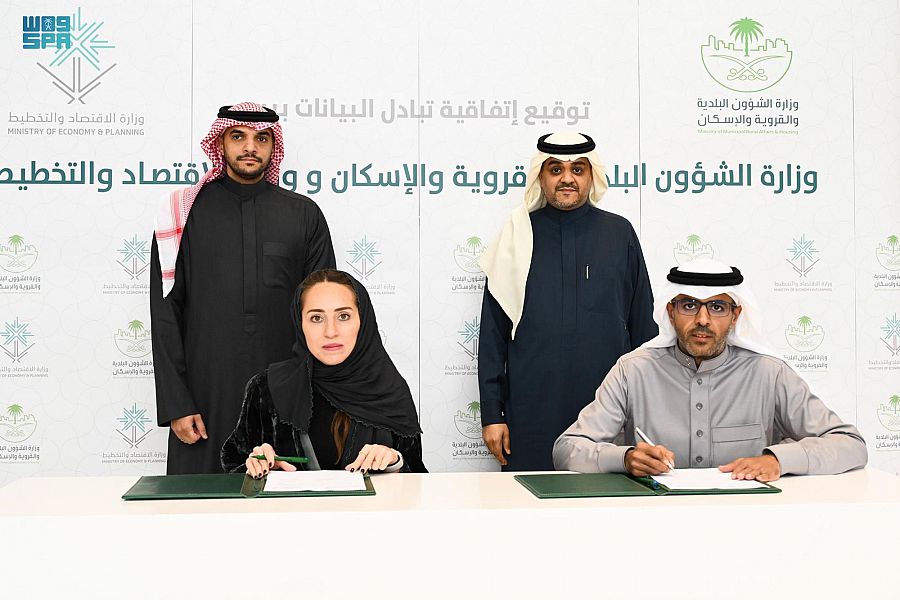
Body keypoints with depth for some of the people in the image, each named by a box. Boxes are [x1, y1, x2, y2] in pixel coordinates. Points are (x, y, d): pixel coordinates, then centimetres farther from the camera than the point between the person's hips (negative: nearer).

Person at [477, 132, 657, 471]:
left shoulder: (619, 234, 8)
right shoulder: (518, 236, 6)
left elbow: (643, 326, 10)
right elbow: (493, 332, 5)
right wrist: (492, 414, 1)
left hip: (608, 408, 1)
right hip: (532, 411, 0)